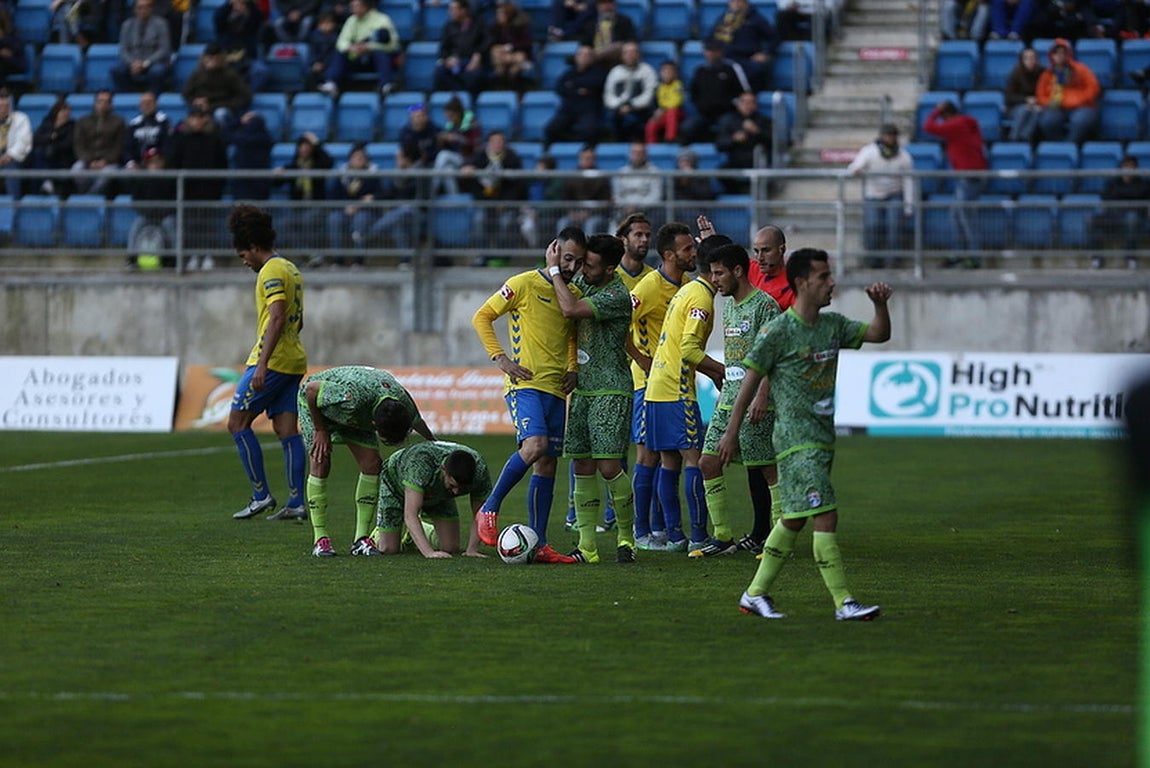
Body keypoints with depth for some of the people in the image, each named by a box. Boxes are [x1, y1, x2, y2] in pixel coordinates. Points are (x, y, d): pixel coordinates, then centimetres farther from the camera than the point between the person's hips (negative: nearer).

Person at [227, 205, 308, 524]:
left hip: (272, 362, -9)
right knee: (287, 430, 6)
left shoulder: (271, 271, -11)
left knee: (238, 422, -2)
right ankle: (296, 503, 1)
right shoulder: (291, 270, 18)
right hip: (294, 361, 9)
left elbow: (277, 318, -22)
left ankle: (261, 494, -5)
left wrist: (262, 363, -26)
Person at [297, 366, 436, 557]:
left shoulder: (405, 405, -27)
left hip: (357, 417, 5)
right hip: (315, 404, -5)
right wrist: (320, 430, -22)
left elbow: (418, 423, -1)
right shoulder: (352, 398, -46)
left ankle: (361, 539, -6)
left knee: (372, 464, -9)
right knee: (320, 464, -19)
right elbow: (311, 389, -31)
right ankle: (320, 538, -14)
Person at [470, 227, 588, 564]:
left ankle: (539, 545, 7)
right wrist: (501, 358, -12)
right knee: (535, 446, -27)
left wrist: (572, 368, 12)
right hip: (525, 384, -7)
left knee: (547, 465, 5)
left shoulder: (572, 293, 14)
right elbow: (482, 317, -2)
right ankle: (490, 509, -10)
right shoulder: (524, 284, -5)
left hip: (556, 390, 7)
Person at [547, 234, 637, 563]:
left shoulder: (617, 296, -14)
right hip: (581, 389, 8)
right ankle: (587, 546, 5)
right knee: (583, 468, 4)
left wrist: (554, 269, -14)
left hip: (610, 391, -8)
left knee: (609, 467, -10)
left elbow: (571, 309, -24)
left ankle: (626, 537, 6)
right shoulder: (582, 282, 11)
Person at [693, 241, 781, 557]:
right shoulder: (729, 305, 17)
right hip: (728, 401, 9)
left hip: (755, 403, -9)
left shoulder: (764, 305, -10)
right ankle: (722, 537, 10)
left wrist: (762, 396, -22)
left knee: (766, 468, -4)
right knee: (708, 462, 3)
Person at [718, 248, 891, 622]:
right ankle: (844, 602, -13)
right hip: (796, 439, -8)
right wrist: (732, 432, -5)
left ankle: (755, 594, 22)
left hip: (823, 437, 8)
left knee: (794, 519, 12)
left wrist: (880, 304, -8)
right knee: (825, 516, -14)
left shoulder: (832, 325, 10)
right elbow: (751, 380, -6)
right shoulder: (778, 331, -10)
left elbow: (879, 334, 12)